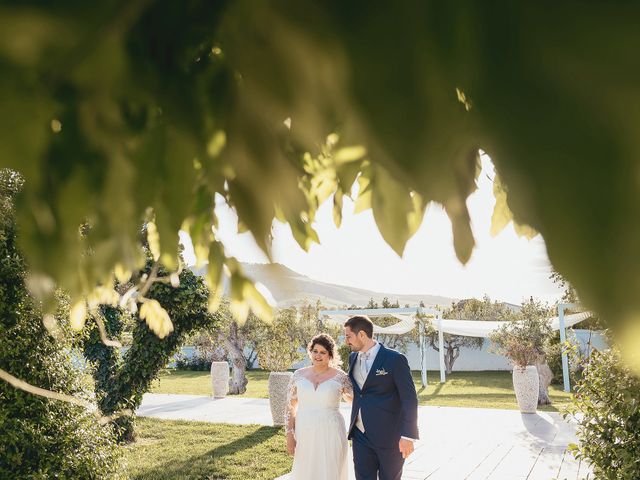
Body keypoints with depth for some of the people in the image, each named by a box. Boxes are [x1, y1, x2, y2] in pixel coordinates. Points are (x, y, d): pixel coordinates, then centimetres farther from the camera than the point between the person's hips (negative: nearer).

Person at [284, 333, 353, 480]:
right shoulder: (299, 375, 3)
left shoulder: (340, 377, -3)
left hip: (330, 435, -2)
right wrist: (290, 435, 2)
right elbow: (290, 407, 7)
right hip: (304, 435, 2)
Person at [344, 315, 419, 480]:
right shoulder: (353, 358, 8)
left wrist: (408, 436, -18)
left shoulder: (395, 359, -11)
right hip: (360, 435, 5)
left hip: (389, 436, -5)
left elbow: (409, 399, -12)